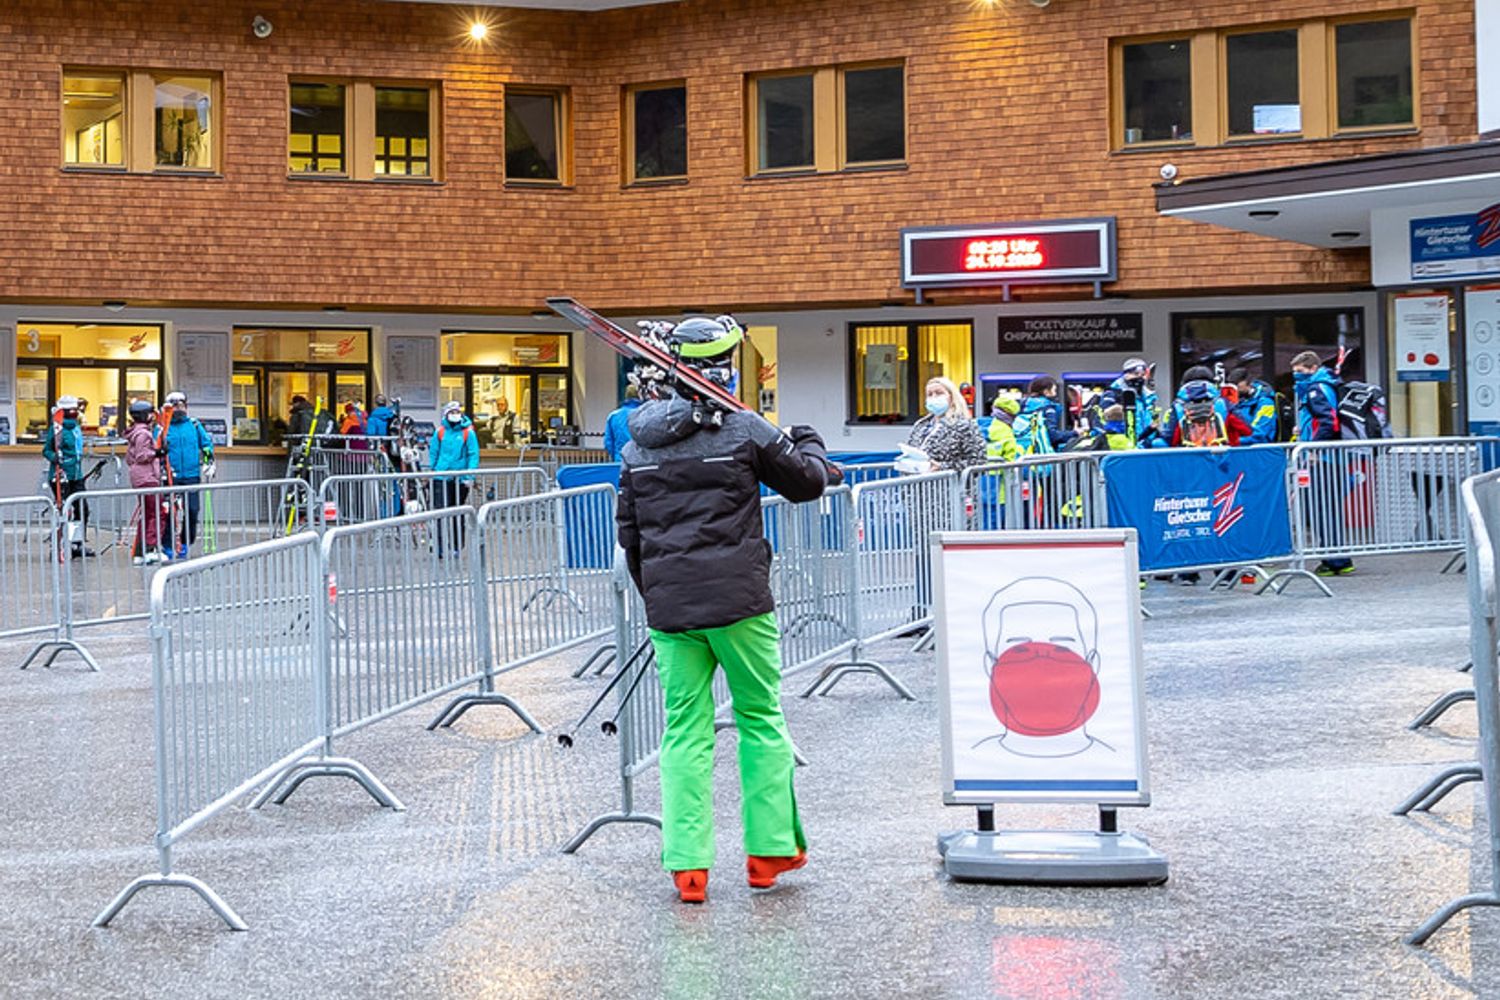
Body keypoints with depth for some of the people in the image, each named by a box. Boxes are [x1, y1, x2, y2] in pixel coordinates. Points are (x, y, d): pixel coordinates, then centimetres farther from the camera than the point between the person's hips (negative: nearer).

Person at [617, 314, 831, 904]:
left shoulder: (636, 447, 9)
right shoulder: (743, 429, -5)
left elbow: (628, 534, 15)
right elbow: (807, 482, 7)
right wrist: (809, 445, 29)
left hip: (669, 607, 4)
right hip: (739, 600, -3)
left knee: (685, 731, 7)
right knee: (761, 720, 10)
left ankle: (688, 865, 6)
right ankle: (770, 848, 16)